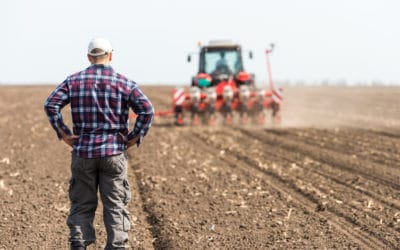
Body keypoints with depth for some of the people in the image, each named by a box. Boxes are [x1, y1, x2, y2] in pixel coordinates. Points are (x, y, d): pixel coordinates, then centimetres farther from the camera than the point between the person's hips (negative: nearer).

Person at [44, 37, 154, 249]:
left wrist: (63, 133, -2)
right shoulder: (124, 83, 0)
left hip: (83, 151, 1)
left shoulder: (74, 81, 4)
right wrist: (135, 137, -3)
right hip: (114, 152, -1)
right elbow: (147, 110, -11)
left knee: (82, 205, 9)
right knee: (115, 206, 4)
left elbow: (51, 104, -6)